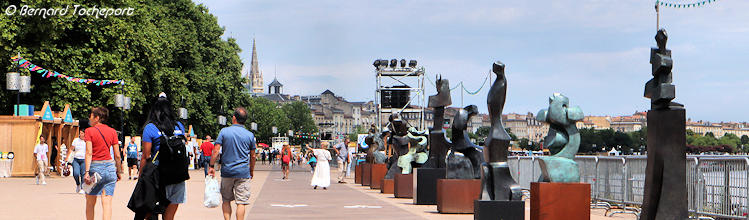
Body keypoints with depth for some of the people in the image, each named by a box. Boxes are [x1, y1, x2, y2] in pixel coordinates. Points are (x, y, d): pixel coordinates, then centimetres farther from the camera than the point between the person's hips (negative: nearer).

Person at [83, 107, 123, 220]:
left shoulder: (89, 131, -4)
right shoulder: (112, 131, 5)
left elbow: (89, 153, -12)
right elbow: (117, 155, 5)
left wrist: (87, 171, -15)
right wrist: (119, 172, 14)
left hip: (94, 166, -2)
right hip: (110, 167, 2)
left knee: (90, 203, 11)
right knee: (107, 203, 0)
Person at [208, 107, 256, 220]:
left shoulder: (224, 131, -1)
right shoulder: (250, 135, 2)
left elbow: (216, 151, -6)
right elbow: (252, 156, 7)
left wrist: (211, 166, 2)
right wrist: (252, 170, 20)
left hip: (227, 172, 1)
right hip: (243, 173, 0)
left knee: (226, 200, 14)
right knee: (241, 202, 0)